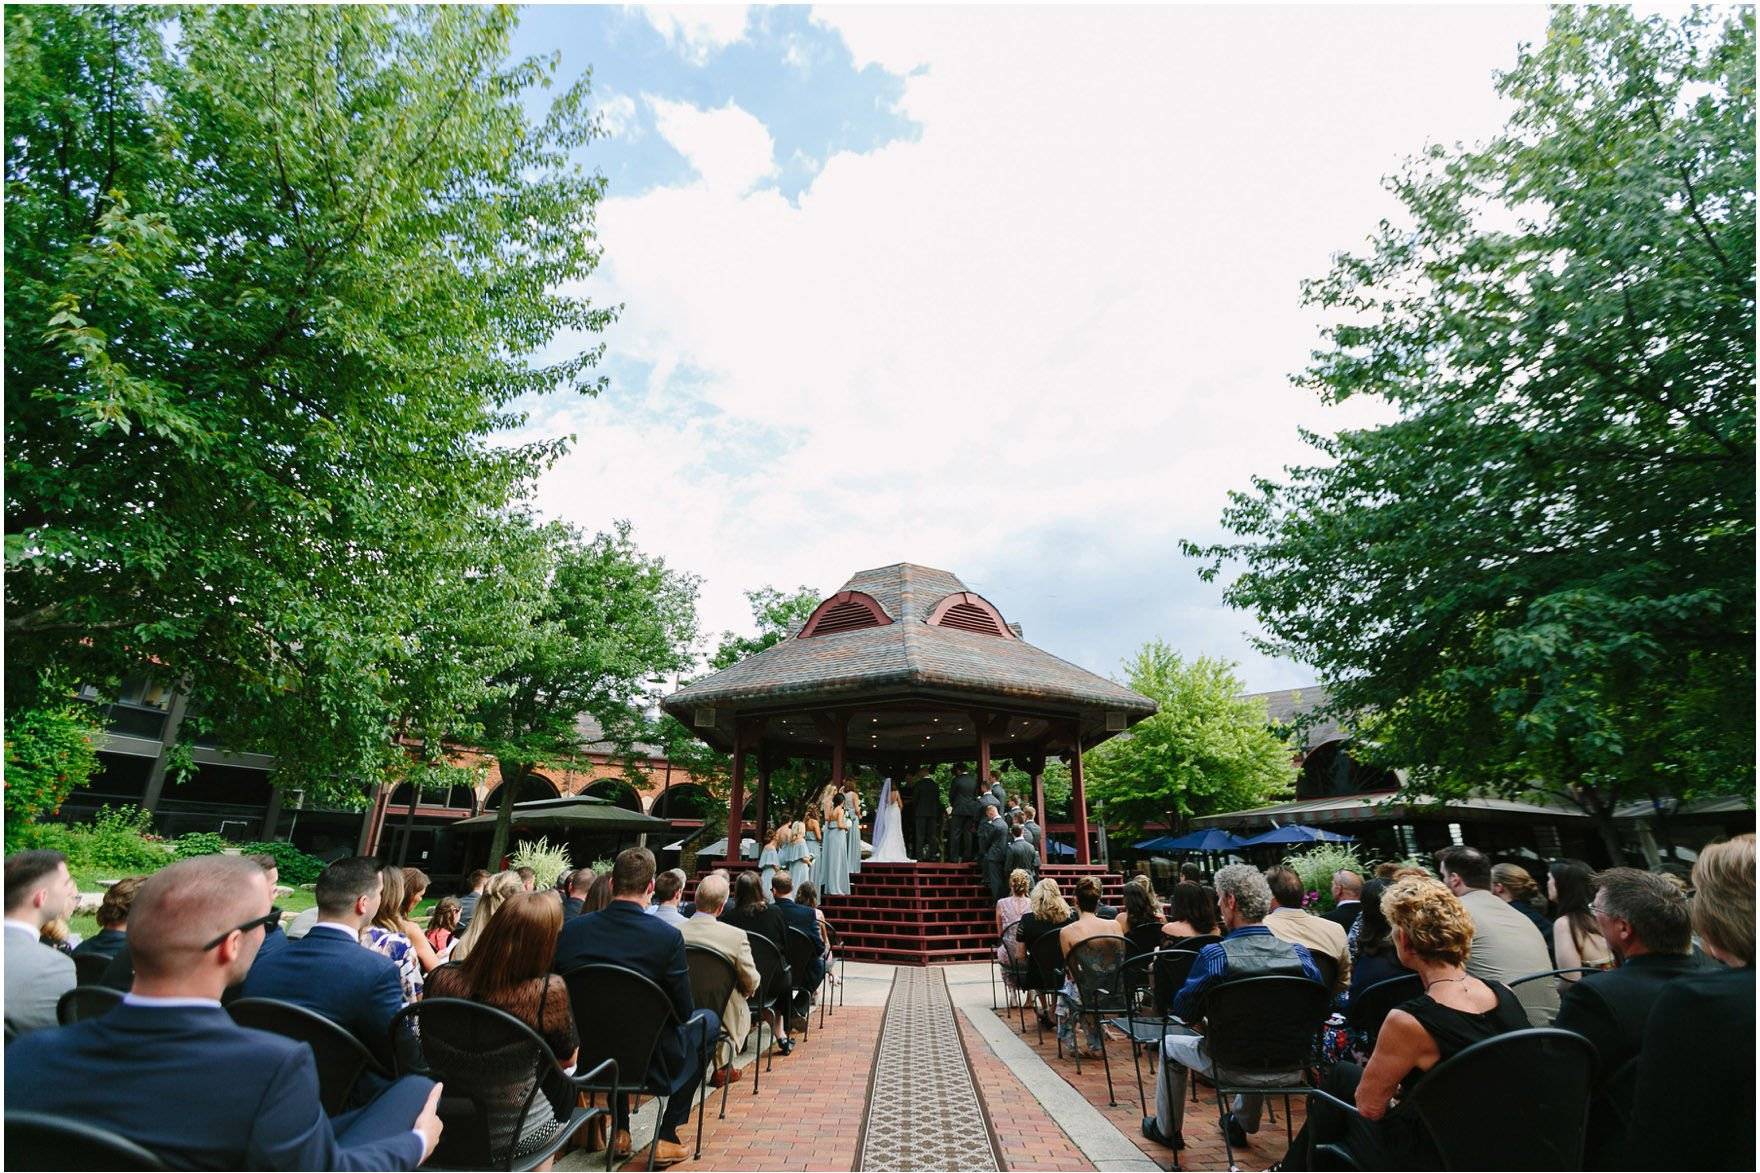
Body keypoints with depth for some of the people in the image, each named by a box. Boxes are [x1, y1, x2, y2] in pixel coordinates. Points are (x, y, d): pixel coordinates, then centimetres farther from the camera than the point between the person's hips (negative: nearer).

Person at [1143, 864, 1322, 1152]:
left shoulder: (1214, 955, -24)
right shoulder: (1300, 952, -14)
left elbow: (1184, 1012, -13)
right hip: (1289, 1068, 4)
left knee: (1171, 1042, 25)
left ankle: (1167, 1130, 39)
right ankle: (1241, 1124, 52)